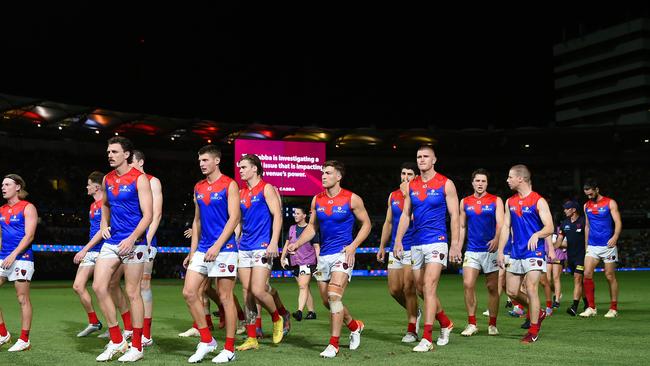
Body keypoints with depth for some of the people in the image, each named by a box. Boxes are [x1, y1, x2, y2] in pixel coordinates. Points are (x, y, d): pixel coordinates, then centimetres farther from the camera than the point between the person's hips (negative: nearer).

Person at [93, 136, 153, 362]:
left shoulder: (139, 179, -9)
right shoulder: (108, 179, 11)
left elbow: (148, 215, -13)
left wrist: (132, 239, -25)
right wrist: (104, 224, 11)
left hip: (133, 243, -6)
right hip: (112, 241, 7)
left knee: (132, 293, -1)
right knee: (99, 286, -2)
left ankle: (136, 346, 9)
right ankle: (117, 341, 9)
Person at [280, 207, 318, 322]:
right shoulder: (292, 228, 13)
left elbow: (316, 247, -4)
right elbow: (287, 243, 21)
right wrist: (283, 257, 13)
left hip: (308, 262, -6)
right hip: (295, 262, 6)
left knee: (303, 286, -18)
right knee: (305, 287, 10)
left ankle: (299, 311, -27)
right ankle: (311, 312, 17)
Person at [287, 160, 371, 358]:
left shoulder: (352, 199, -6)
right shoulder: (317, 200, 7)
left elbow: (366, 224, 2)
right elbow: (312, 227, 15)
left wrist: (353, 245, -11)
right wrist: (297, 244, 0)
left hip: (342, 254, -6)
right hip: (323, 255, 6)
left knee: (334, 296, -18)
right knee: (327, 301, 10)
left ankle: (334, 344, -9)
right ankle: (355, 326, 35)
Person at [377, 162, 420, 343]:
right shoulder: (393, 196, 13)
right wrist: (382, 246, 18)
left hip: (412, 249, -6)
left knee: (408, 288, -7)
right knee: (394, 289, 5)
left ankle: (411, 330, 3)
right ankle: (414, 312, 31)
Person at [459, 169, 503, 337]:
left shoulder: (496, 201, 2)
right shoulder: (465, 202, 10)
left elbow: (500, 223, -9)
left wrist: (496, 239, -28)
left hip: (491, 249, -2)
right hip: (472, 250, 2)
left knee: (492, 288, 4)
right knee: (468, 284, -10)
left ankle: (492, 324, 14)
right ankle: (472, 324, -1)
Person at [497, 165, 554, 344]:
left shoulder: (538, 201, -8)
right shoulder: (510, 202, 11)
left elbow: (550, 227, -13)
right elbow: (505, 227, 13)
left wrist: (536, 235, -33)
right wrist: (500, 252, 6)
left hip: (534, 253, -7)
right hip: (516, 253, 7)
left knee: (531, 290, -11)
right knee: (511, 292, 7)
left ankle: (533, 331, 2)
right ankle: (537, 313, 30)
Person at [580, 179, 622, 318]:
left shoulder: (610, 203, -2)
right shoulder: (587, 206, 12)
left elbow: (618, 223, -9)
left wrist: (615, 237, -27)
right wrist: (586, 244, 18)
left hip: (608, 245, -4)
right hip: (592, 246, 4)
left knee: (610, 276, 1)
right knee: (587, 274, -9)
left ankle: (613, 308, 11)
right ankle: (591, 308, -4)